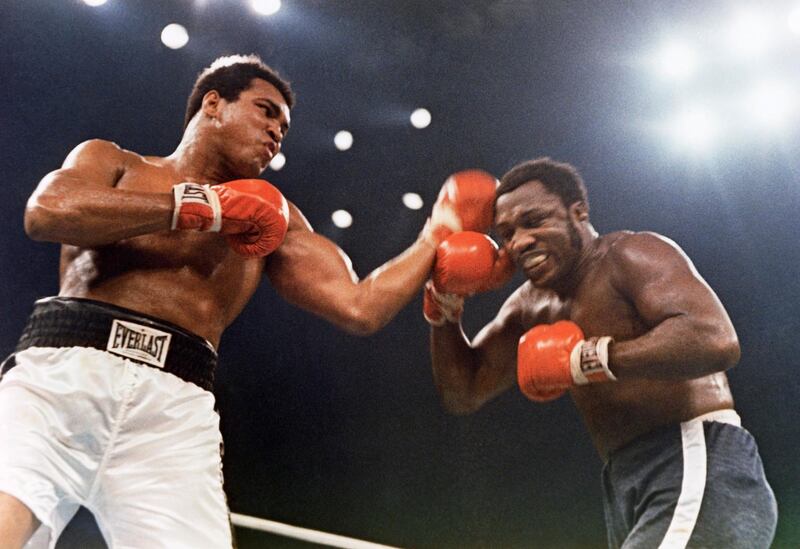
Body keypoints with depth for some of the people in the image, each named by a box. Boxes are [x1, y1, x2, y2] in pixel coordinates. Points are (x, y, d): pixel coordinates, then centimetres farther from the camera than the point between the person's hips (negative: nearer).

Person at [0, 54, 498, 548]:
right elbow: (45, 212, -4)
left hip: (175, 403, 2)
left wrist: (437, 235, 17)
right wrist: (202, 207, -2)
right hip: (63, 368, -2)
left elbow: (359, 308, 14)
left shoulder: (274, 221, 23)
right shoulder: (111, 162, 19)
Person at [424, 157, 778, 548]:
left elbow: (715, 341, -26)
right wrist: (444, 310, 4)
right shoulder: (532, 307, 16)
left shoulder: (629, 256, -9)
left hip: (698, 472, -9)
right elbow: (464, 395, 18)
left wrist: (584, 358, -24)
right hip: (628, 492, 9)